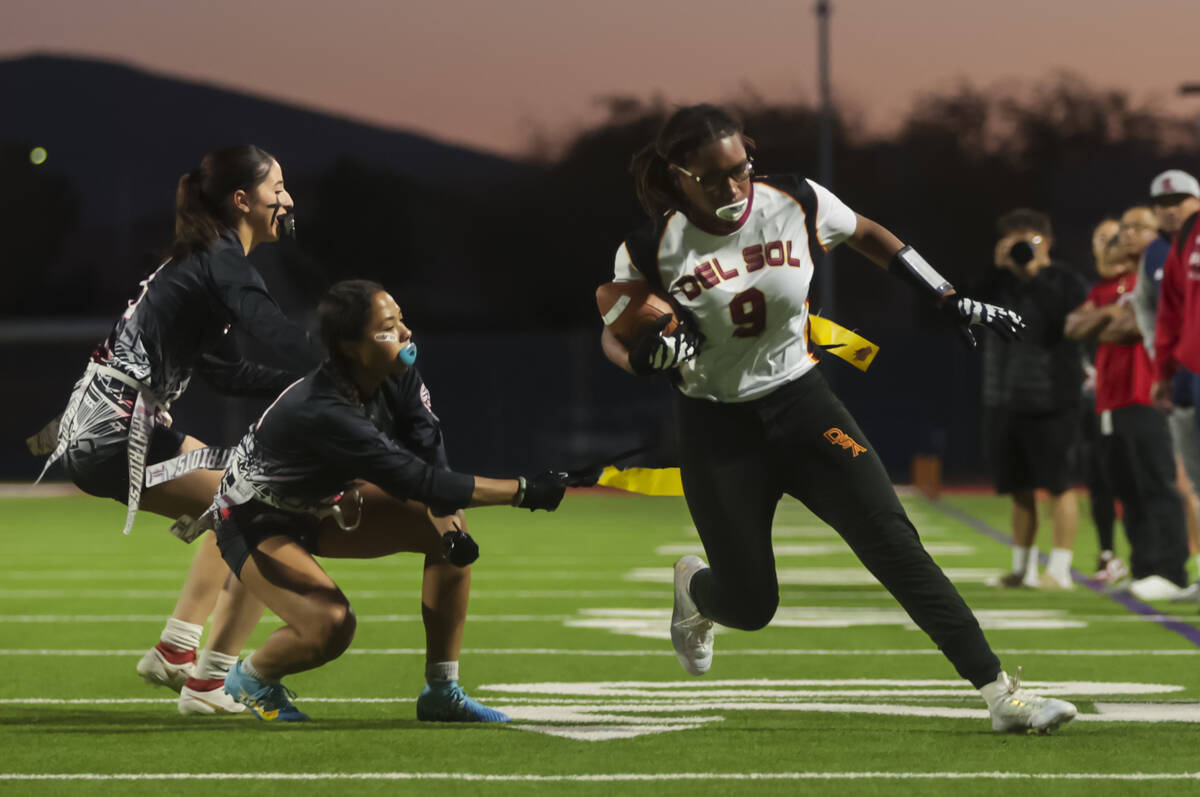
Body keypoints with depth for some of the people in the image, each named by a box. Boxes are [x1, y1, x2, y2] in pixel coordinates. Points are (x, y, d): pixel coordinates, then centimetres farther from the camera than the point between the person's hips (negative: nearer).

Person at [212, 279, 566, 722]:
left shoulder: (398, 377, -15)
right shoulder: (324, 414, -39)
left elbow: (428, 452, -12)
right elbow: (415, 481, -40)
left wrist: (447, 524, -32)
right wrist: (523, 491, -39)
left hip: (322, 506, 9)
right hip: (255, 520, -9)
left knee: (453, 531, -4)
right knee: (330, 625, -29)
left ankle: (442, 693, 3)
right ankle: (251, 677, 6)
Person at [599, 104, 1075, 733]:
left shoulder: (794, 204, -9)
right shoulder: (651, 251, -14)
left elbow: (868, 236, 11)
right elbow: (614, 337, 0)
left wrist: (951, 301, 6)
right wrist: (648, 357, -24)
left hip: (801, 404, 2)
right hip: (717, 429, -1)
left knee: (893, 541, -14)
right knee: (750, 605, 3)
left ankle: (999, 693, -16)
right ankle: (694, 588, 43)